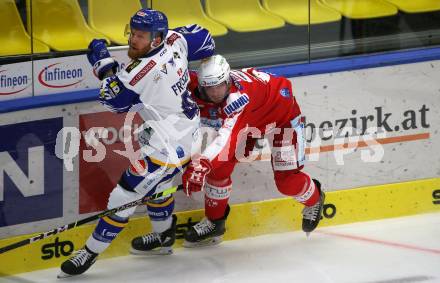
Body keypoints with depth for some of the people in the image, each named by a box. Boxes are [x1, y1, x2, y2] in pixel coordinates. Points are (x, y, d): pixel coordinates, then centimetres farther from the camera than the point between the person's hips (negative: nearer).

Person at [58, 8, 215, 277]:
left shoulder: (142, 73, -29)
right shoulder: (175, 39, -9)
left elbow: (115, 100, -15)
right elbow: (203, 39, 9)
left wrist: (103, 63, -5)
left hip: (169, 142, -9)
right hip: (189, 122, 9)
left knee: (127, 192, -1)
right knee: (159, 182, 30)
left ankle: (92, 251, 7)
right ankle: (163, 236, 49)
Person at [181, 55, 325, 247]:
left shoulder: (239, 95, -46)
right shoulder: (194, 88, -27)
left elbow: (227, 136, -58)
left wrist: (201, 164, -71)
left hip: (281, 114, -6)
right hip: (248, 121, 6)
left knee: (287, 180, -7)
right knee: (218, 166, -6)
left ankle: (313, 200, 28)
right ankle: (214, 221, 14)